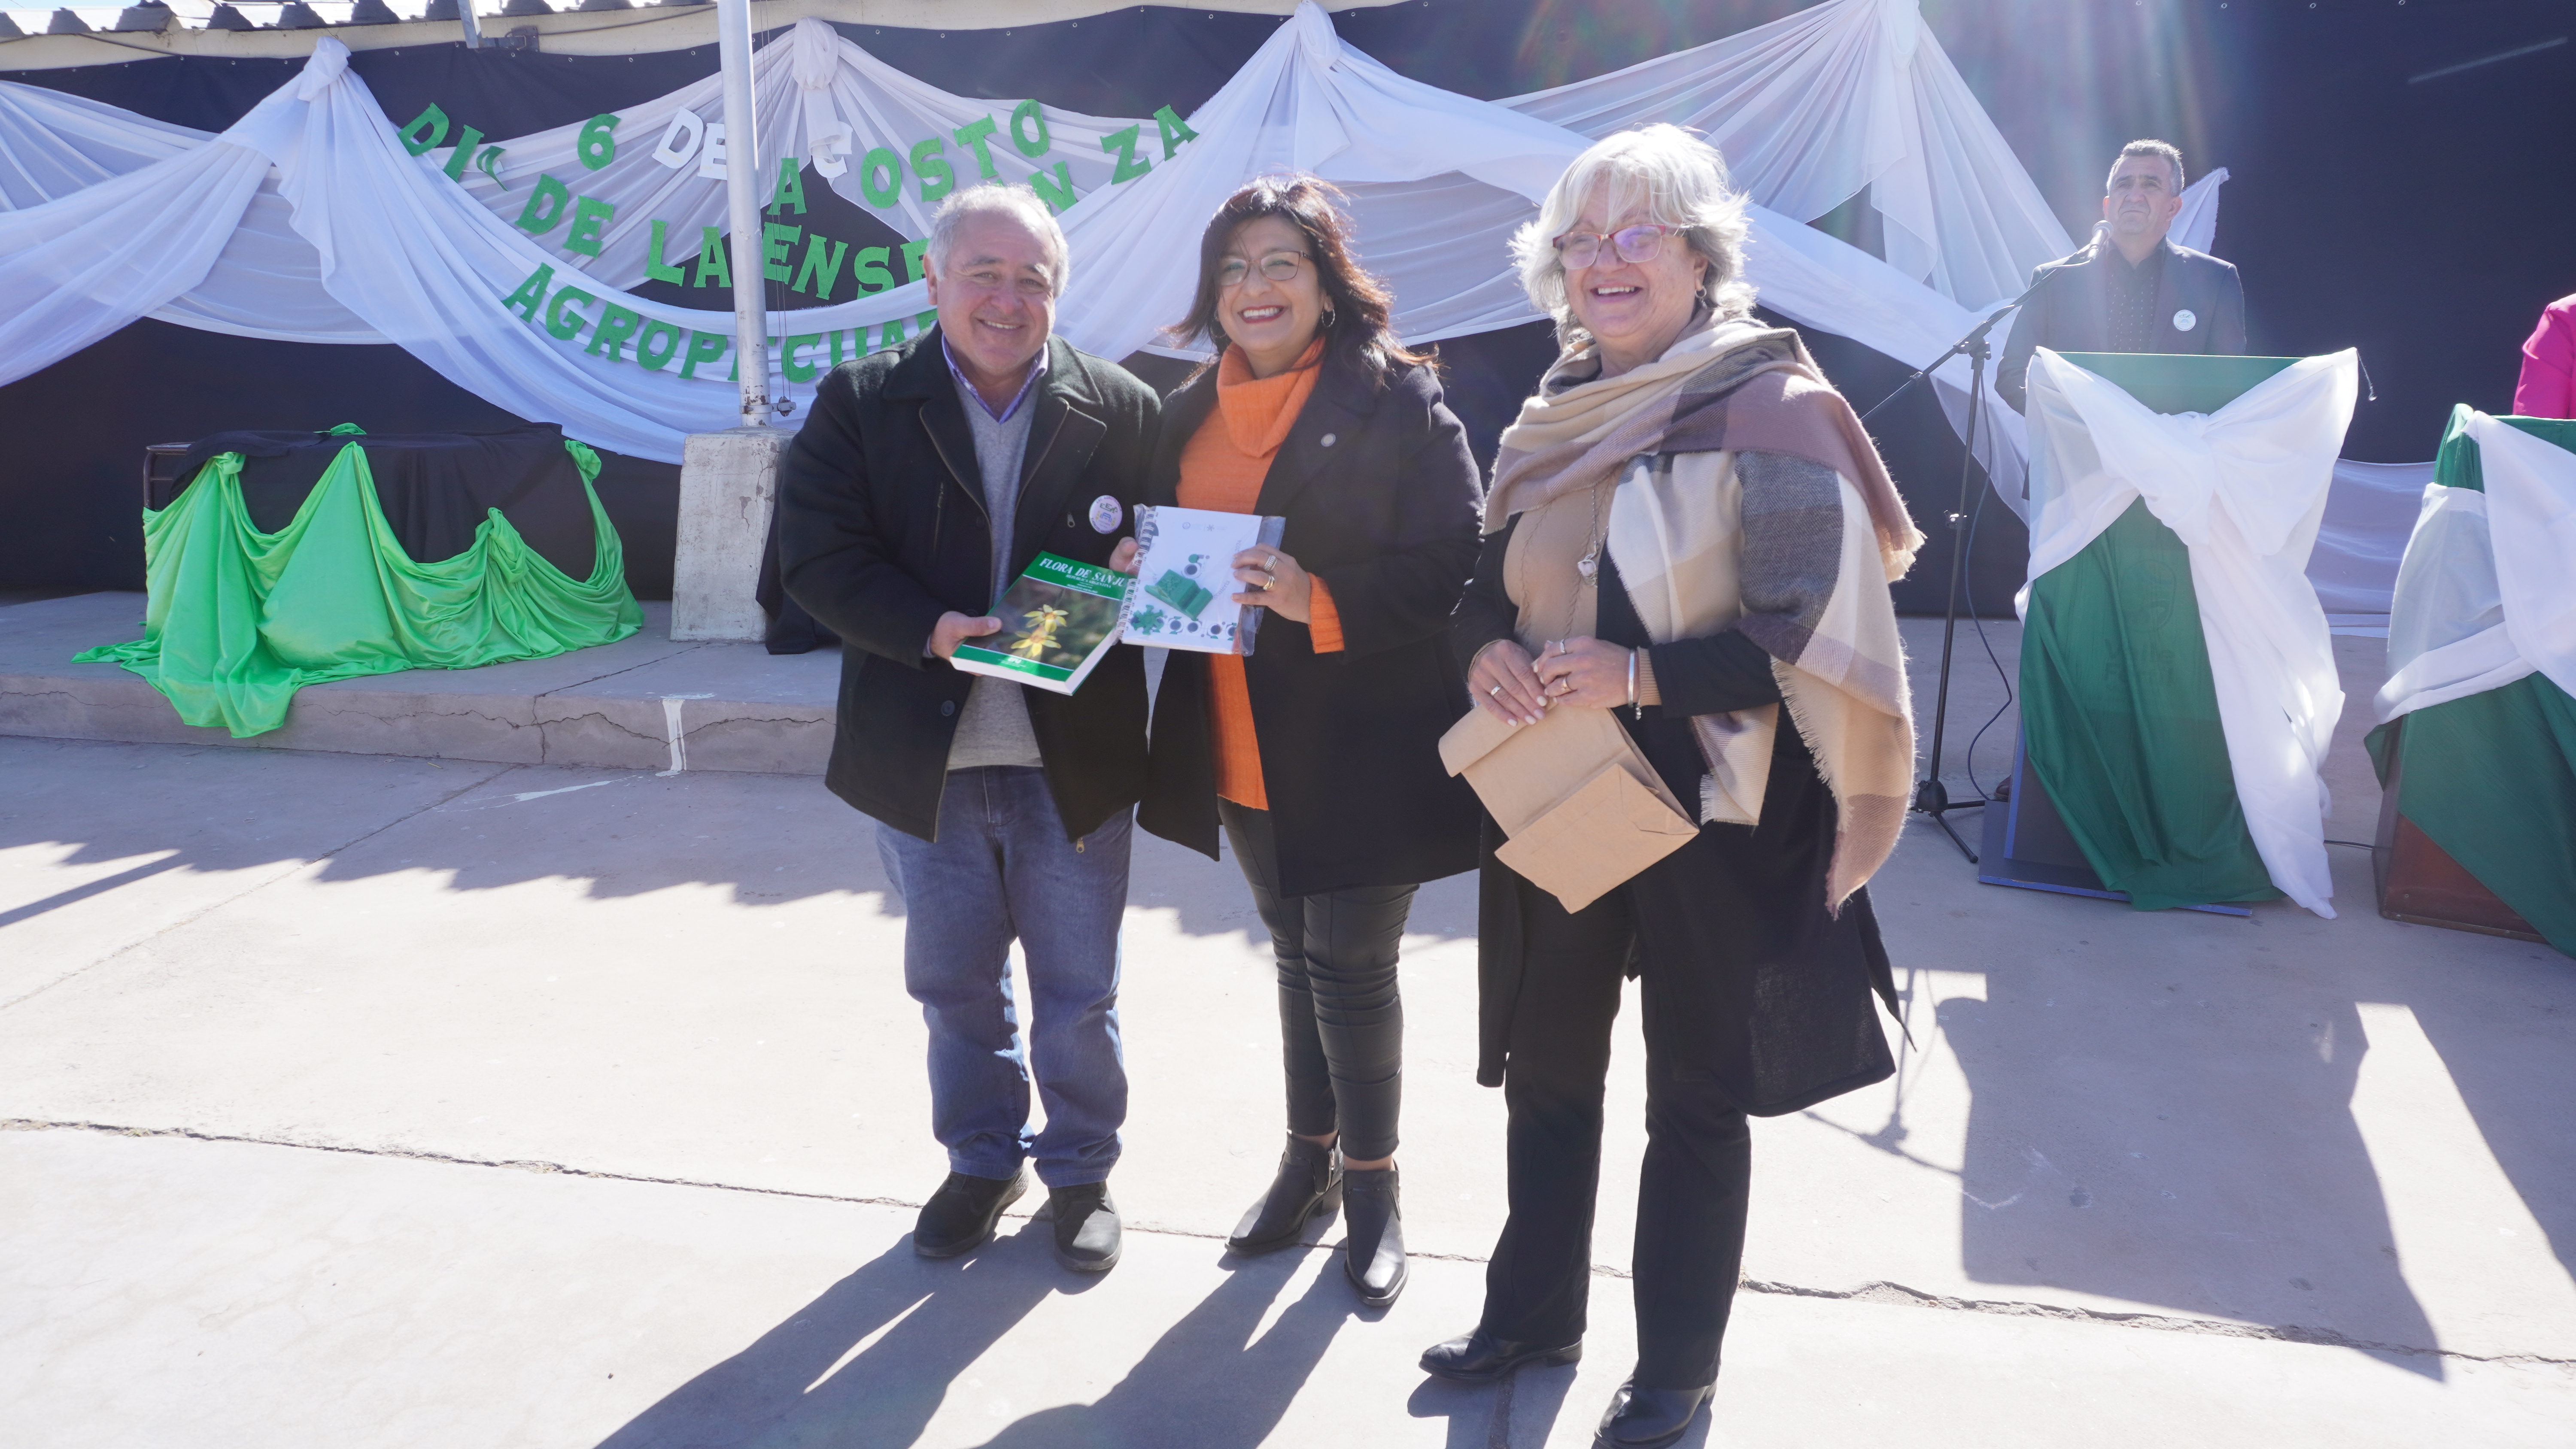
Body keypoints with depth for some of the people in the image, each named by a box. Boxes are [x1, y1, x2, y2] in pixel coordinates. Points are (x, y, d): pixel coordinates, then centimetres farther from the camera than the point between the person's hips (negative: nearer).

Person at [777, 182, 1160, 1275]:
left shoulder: (1123, 411, -2)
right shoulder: (859, 405, -2)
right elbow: (820, 556, -9)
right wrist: (928, 630, -23)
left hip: (1074, 760, -1)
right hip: (926, 757, 1)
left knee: (1078, 991, 13)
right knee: (954, 986, 18)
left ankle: (1081, 1170, 35)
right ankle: (983, 1160, 40)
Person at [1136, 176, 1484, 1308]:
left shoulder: (1397, 400, -10)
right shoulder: (1191, 412, 9)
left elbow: (1455, 566, -15)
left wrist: (1323, 601, -26)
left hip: (1357, 746, -5)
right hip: (1243, 746, 6)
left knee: (1350, 969, 3)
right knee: (1297, 958, 19)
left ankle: (1372, 1187, 25)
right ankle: (1308, 1162, 36)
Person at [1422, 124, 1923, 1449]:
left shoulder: (1765, 407, -12)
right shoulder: (1556, 415, 7)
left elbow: (1815, 635, -16)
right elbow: (1490, 583, 15)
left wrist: (1638, 674, -23)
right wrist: (1485, 649, -7)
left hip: (1714, 808, -6)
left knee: (1694, 1095, 9)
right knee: (1545, 1065, 18)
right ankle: (1532, 1312, 39)